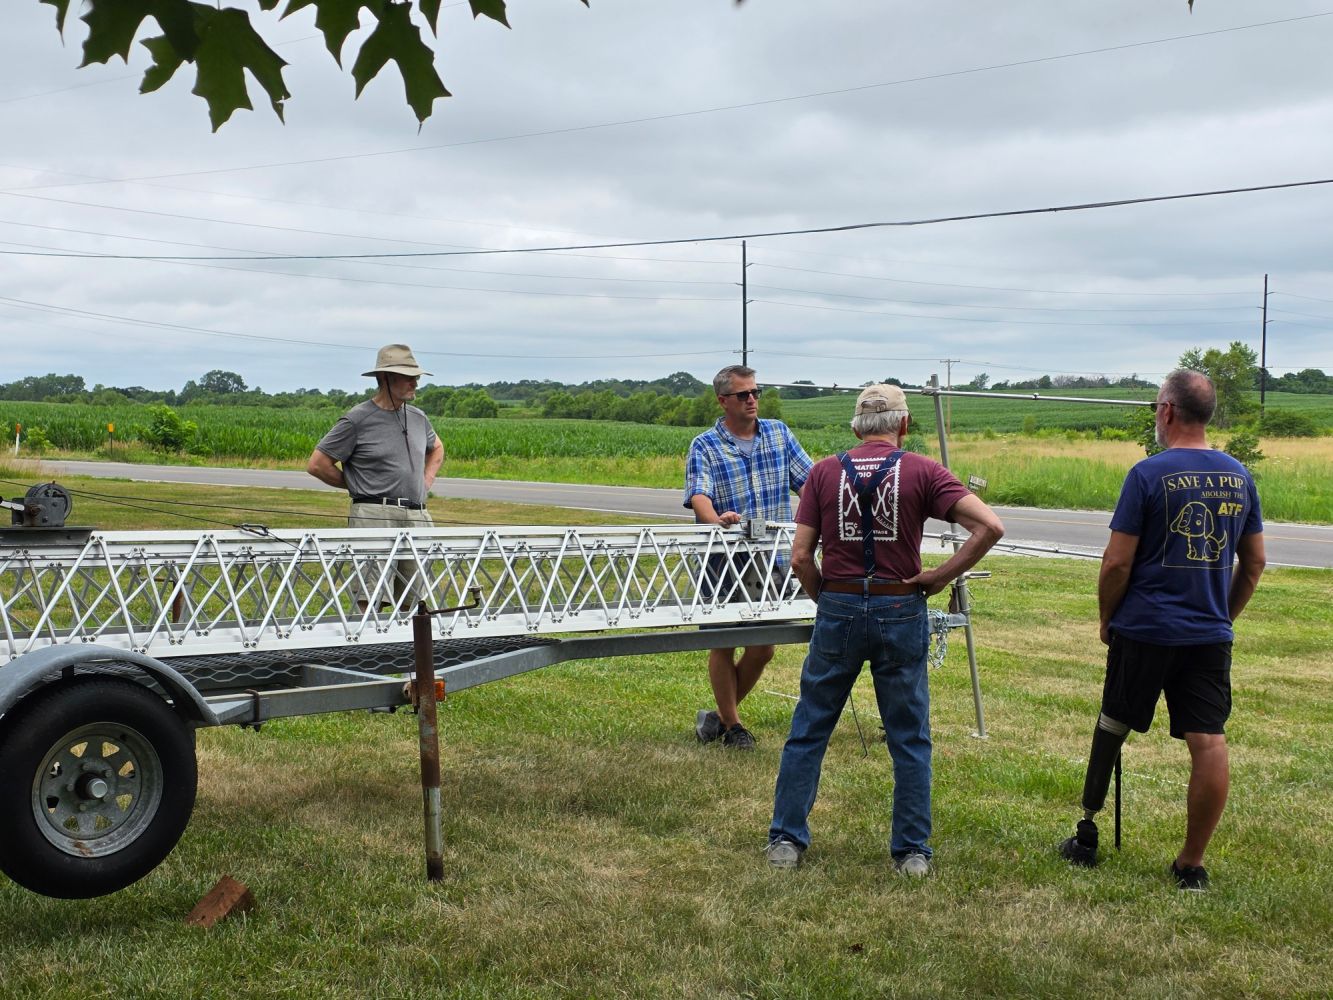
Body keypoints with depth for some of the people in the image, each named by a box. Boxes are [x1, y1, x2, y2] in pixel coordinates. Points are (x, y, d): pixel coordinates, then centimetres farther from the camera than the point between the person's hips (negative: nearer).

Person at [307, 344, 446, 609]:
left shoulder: (418, 418, 15)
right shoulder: (358, 419, -4)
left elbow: (436, 448, 37)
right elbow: (317, 464, -2)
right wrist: (358, 485, 3)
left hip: (418, 518, 6)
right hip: (375, 516, -6)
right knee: (369, 604, -9)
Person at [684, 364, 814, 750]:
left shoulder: (779, 433, 9)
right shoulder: (704, 447, -4)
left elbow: (808, 480, 6)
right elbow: (699, 494, -18)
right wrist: (714, 518, -40)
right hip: (724, 562, -4)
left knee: (763, 646, 8)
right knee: (724, 643, 6)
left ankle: (720, 714, 27)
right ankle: (731, 725, 22)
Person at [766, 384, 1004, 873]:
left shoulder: (825, 472, 1)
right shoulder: (922, 472, -3)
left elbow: (800, 557, -3)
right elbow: (990, 526, -13)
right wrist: (942, 576, -5)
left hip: (838, 611, 1)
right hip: (900, 612, -1)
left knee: (809, 729, 13)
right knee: (910, 738, 11)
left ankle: (786, 840, 18)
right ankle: (911, 851, 16)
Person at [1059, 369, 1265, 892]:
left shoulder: (1149, 474, -11)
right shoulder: (1239, 476, 5)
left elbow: (1117, 562, -11)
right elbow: (1254, 563, 13)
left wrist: (1107, 619, 3)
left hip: (1144, 631, -3)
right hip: (1211, 636, 4)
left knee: (1111, 730, 12)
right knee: (1209, 744, 2)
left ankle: (1086, 838, 24)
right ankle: (1191, 865, 8)